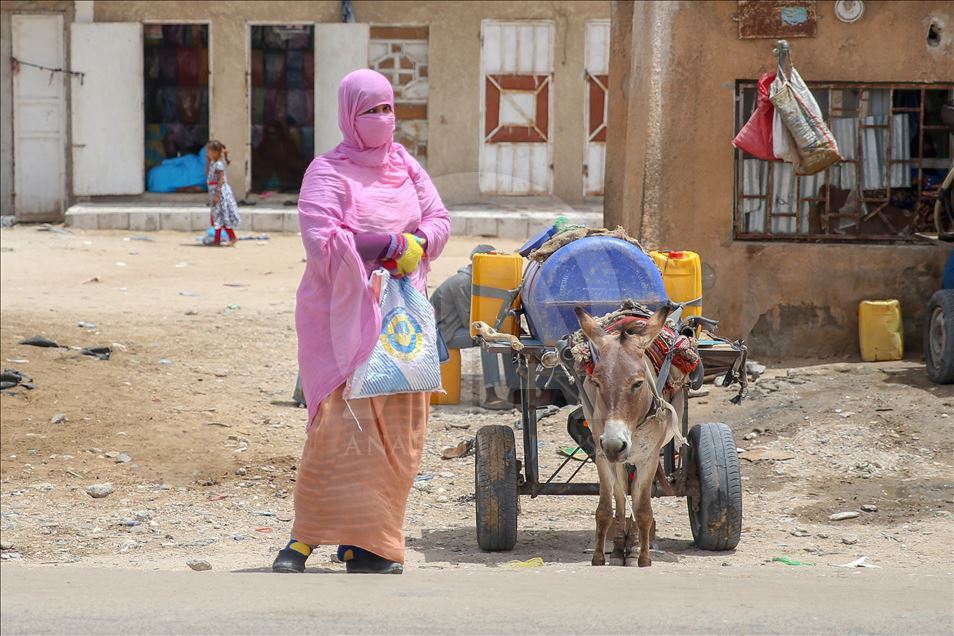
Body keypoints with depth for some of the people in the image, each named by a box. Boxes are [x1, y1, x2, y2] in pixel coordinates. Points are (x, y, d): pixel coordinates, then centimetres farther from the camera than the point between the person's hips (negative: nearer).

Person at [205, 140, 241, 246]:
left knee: (223, 216, -8)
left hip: (220, 192, -10)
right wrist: (208, 162, 15)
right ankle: (217, 239, 18)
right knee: (217, 217, 13)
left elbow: (221, 180, -21)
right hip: (214, 192, 10)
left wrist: (217, 194, -26)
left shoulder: (219, 164, -16)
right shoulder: (213, 164, 12)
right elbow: (208, 175, 24)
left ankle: (233, 238, -6)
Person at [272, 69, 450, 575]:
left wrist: (418, 244, -9)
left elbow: (439, 220, 13)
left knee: (398, 429, 1)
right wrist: (391, 244, -16)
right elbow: (321, 242, -15)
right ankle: (304, 537, -8)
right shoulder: (327, 172, -3)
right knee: (341, 422, -14)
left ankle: (367, 542, 6)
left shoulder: (405, 166, 15)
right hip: (343, 315, -6)